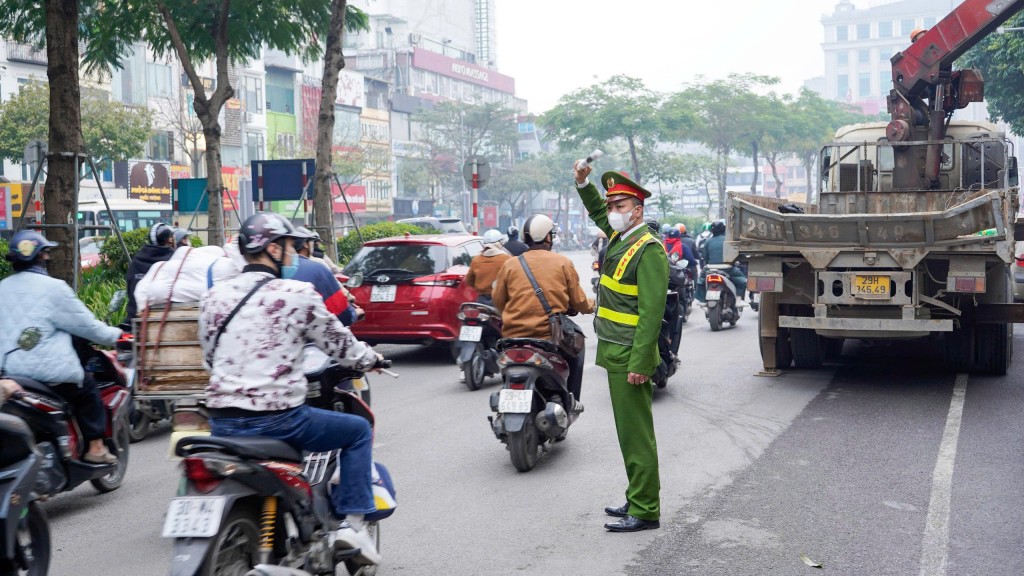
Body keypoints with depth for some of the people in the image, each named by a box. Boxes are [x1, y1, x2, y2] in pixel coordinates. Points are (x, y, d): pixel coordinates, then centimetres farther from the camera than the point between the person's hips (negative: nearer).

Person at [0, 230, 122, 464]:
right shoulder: (52, 288, -10)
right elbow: (86, 325, -6)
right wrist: (116, 335, 10)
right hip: (49, 372, -6)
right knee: (87, 388, 17)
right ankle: (95, 448, 15)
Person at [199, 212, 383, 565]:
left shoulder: (213, 298, 7)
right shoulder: (297, 294, -9)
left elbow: (210, 359, 16)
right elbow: (340, 345, 2)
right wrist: (371, 358, 23)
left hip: (220, 423, 6)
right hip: (276, 420, -6)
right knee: (359, 430, 15)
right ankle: (352, 523, 9)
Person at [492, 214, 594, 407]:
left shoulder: (510, 264, 1)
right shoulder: (563, 263, -2)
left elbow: (497, 301, 8)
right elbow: (578, 301, 2)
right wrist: (590, 306, 26)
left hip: (514, 336, 1)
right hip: (552, 335, -1)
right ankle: (571, 399, 23)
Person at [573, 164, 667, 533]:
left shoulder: (649, 250, -15)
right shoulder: (618, 237, 12)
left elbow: (652, 312, -21)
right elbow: (597, 211, 36)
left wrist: (639, 364, -24)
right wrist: (583, 183, 19)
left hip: (630, 356, -10)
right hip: (615, 353, 10)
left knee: (636, 434, -5)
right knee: (628, 432, 15)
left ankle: (645, 511, 0)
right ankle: (638, 500, 24)